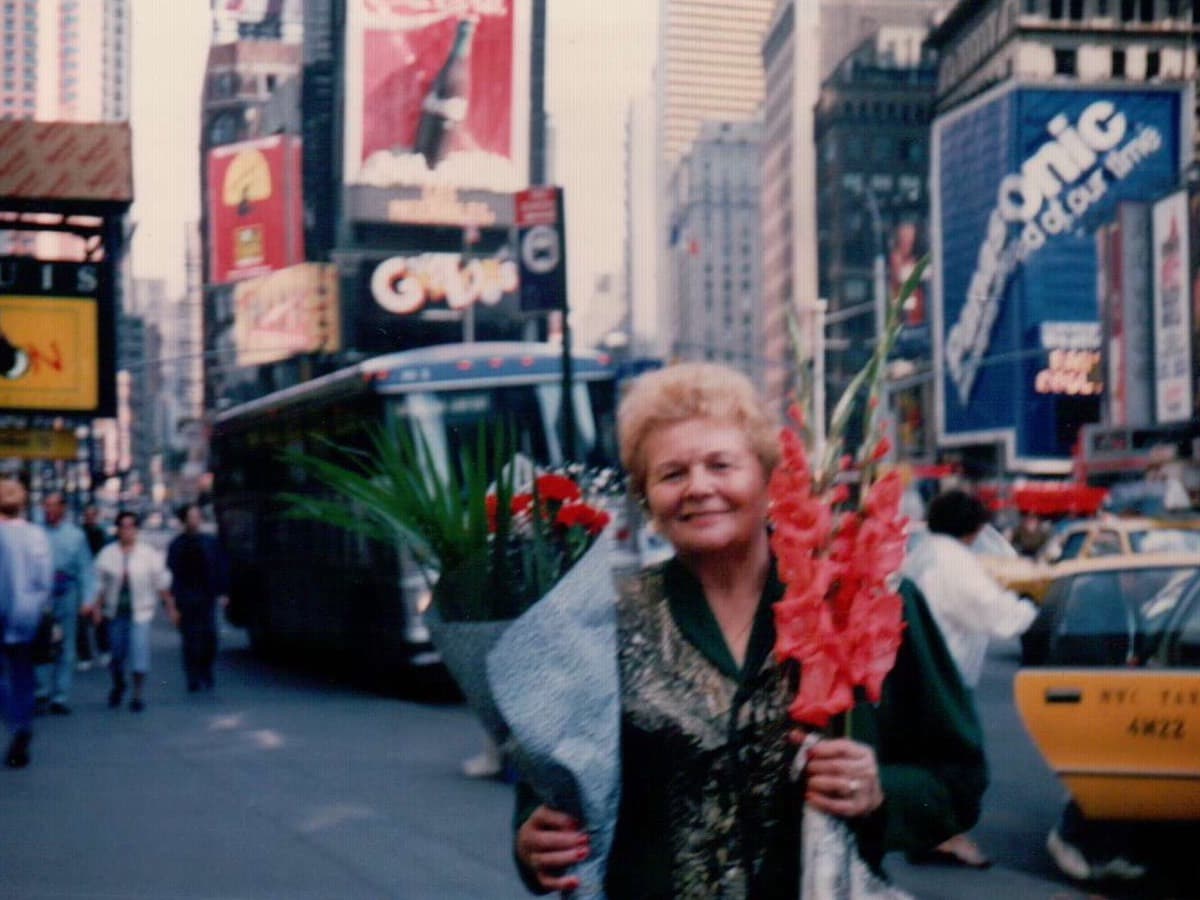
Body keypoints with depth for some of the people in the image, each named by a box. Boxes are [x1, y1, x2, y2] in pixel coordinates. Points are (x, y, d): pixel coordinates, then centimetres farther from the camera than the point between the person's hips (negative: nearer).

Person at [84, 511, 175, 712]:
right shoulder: (108, 554, 2)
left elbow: (161, 583, 4)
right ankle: (118, 686, 36)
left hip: (140, 611, -2)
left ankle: (138, 694, 2)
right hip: (115, 612, 2)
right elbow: (100, 583, 5)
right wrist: (97, 606, -3)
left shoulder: (149, 554, -1)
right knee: (117, 652, 10)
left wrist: (170, 606, 4)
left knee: (139, 650, -8)